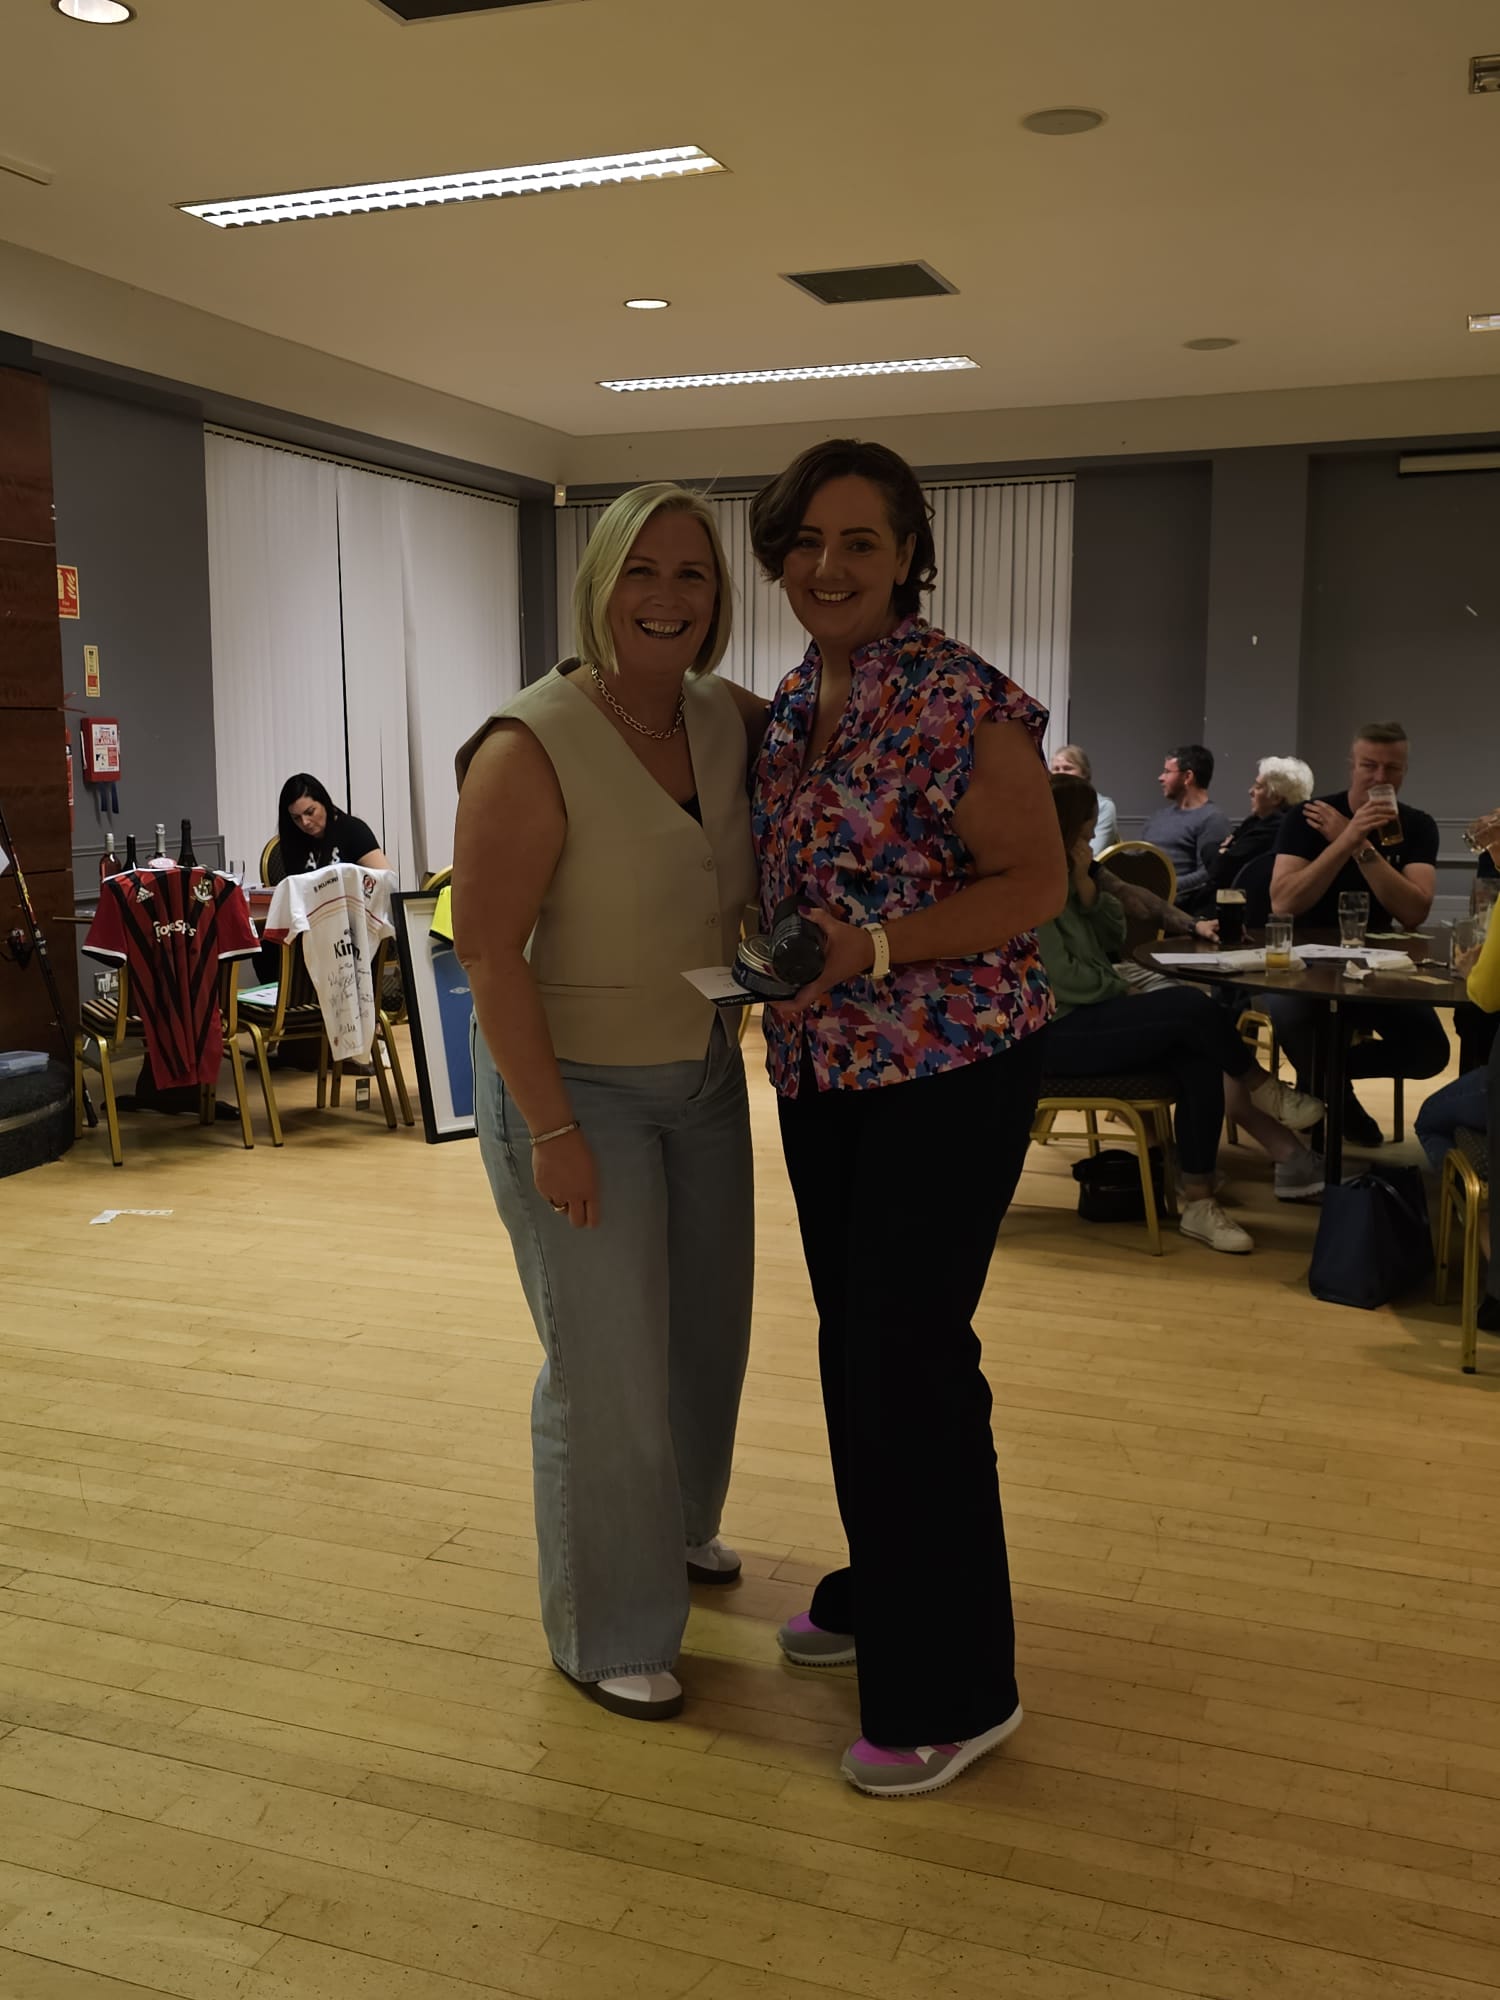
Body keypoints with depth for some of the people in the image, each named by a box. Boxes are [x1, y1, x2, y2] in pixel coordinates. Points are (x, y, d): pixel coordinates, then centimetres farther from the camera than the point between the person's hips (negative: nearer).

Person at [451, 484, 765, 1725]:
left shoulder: (731, 723, -3)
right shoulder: (530, 749, -21)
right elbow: (488, 949, -21)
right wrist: (553, 1131, -21)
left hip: (703, 1074, 7)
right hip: (571, 1084, -7)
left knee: (707, 1327, 21)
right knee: (610, 1365, 3)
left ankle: (675, 1528, 49)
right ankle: (607, 1638, 24)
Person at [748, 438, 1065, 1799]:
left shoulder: (963, 700, -14)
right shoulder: (786, 706, 10)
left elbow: (1035, 885, -16)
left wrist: (869, 949, -24)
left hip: (949, 1067, -8)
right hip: (822, 1070, 8)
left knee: (911, 1352, -4)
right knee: (851, 1339, 16)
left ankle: (954, 1690, 11)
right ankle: (880, 1595, 36)